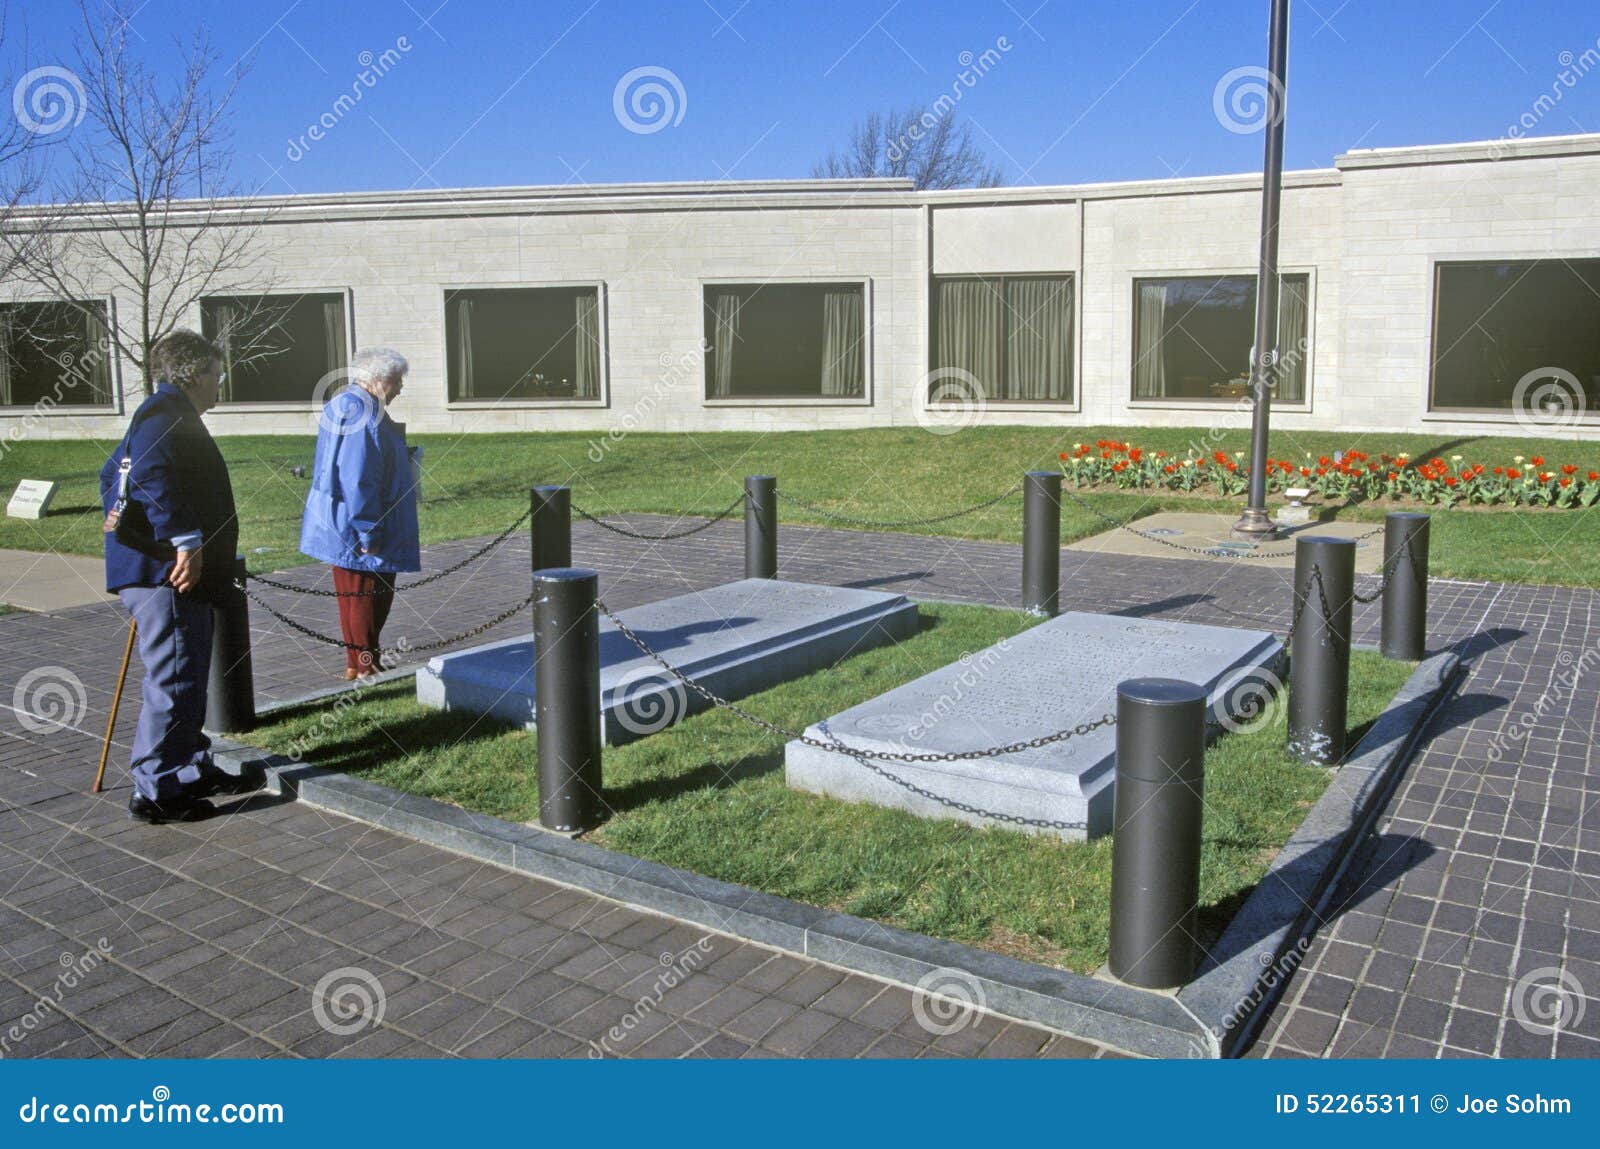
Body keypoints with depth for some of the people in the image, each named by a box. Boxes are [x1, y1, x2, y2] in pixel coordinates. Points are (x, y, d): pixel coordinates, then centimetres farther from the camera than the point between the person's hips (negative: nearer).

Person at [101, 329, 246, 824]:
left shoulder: (165, 414, 22)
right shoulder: (167, 414, -11)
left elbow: (113, 473, 29)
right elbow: (153, 476, -27)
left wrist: (121, 516, 18)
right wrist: (187, 541, -29)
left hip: (168, 574, 11)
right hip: (168, 574, -11)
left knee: (187, 677, 18)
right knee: (173, 680, -8)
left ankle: (191, 769, 29)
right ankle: (156, 792, -3)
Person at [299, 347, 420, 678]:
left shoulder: (341, 405, 13)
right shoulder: (362, 413, -20)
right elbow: (358, 479, -24)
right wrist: (369, 532, -23)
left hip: (343, 525, 11)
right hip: (359, 528, -11)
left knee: (354, 594, 16)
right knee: (368, 593, -1)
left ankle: (358, 663, 25)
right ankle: (365, 665, 7)